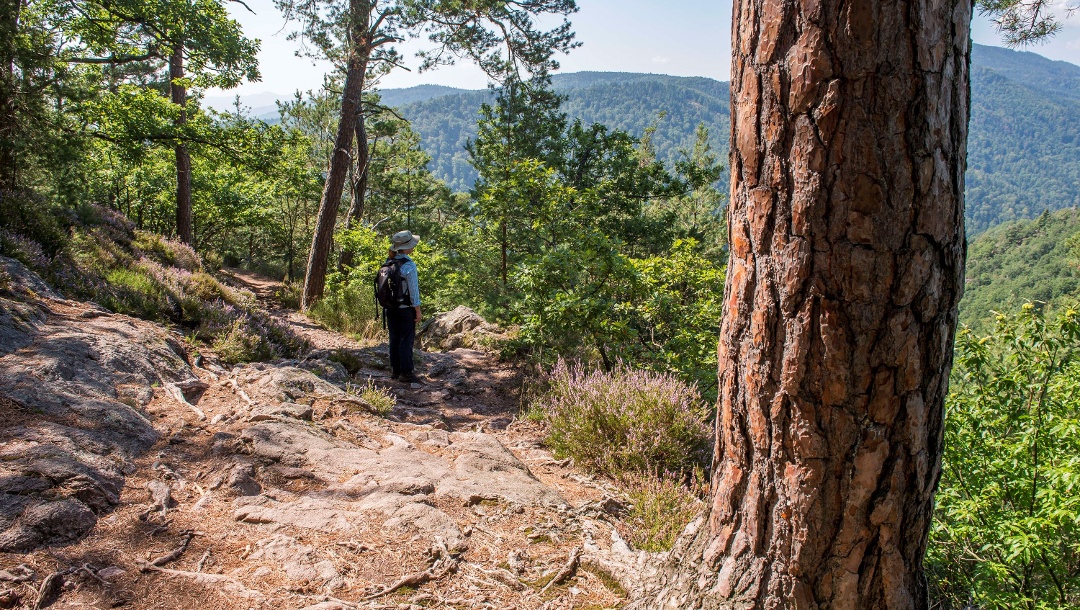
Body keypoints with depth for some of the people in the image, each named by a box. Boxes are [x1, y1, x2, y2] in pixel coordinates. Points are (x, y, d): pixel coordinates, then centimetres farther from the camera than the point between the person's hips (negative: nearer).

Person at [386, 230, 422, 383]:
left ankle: (396, 370, 19)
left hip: (391, 308, 7)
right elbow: (413, 290, -15)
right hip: (405, 309, -7)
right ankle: (406, 372, 2)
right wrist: (418, 311, -7)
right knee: (406, 340, 0)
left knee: (394, 339, 12)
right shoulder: (409, 265, -16)